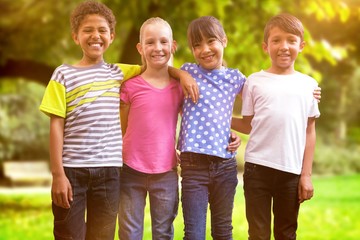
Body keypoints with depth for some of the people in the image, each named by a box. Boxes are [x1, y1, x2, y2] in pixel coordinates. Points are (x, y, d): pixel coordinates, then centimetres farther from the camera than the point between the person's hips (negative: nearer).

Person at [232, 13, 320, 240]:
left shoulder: (308, 84, 5)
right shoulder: (255, 81, 2)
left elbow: (309, 131, 6)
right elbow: (248, 124, 7)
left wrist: (306, 174, 2)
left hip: (292, 171, 1)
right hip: (258, 168, -1)